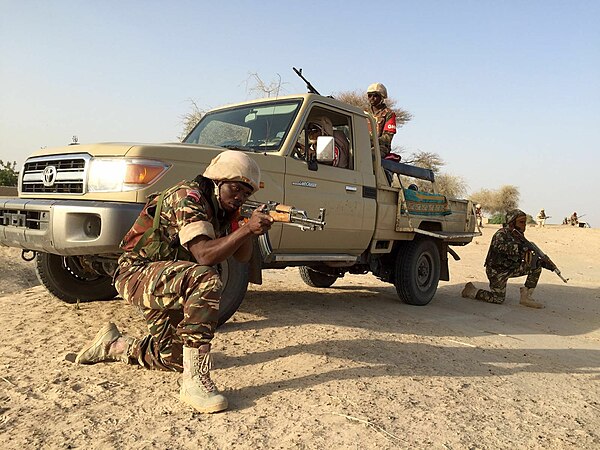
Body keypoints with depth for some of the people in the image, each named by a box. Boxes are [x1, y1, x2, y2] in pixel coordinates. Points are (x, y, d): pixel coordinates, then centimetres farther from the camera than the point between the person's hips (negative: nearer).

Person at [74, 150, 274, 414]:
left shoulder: (223, 208, 7)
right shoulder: (188, 197, -20)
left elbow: (242, 256, 2)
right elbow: (204, 255, -32)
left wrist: (252, 230, -16)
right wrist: (247, 229, -37)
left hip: (167, 284, 10)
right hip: (136, 274, -10)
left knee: (174, 358, 14)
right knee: (205, 280, -36)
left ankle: (112, 345, 36)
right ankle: (195, 381, -33)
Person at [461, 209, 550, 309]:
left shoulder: (519, 236, 4)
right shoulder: (501, 234, -20)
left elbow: (527, 257, 8)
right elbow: (499, 246, -42)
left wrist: (541, 262, -12)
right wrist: (519, 247, -51)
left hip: (511, 268, 8)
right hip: (497, 271, -7)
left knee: (536, 266, -5)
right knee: (498, 299, -9)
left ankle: (525, 297, -1)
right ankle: (471, 291, 14)